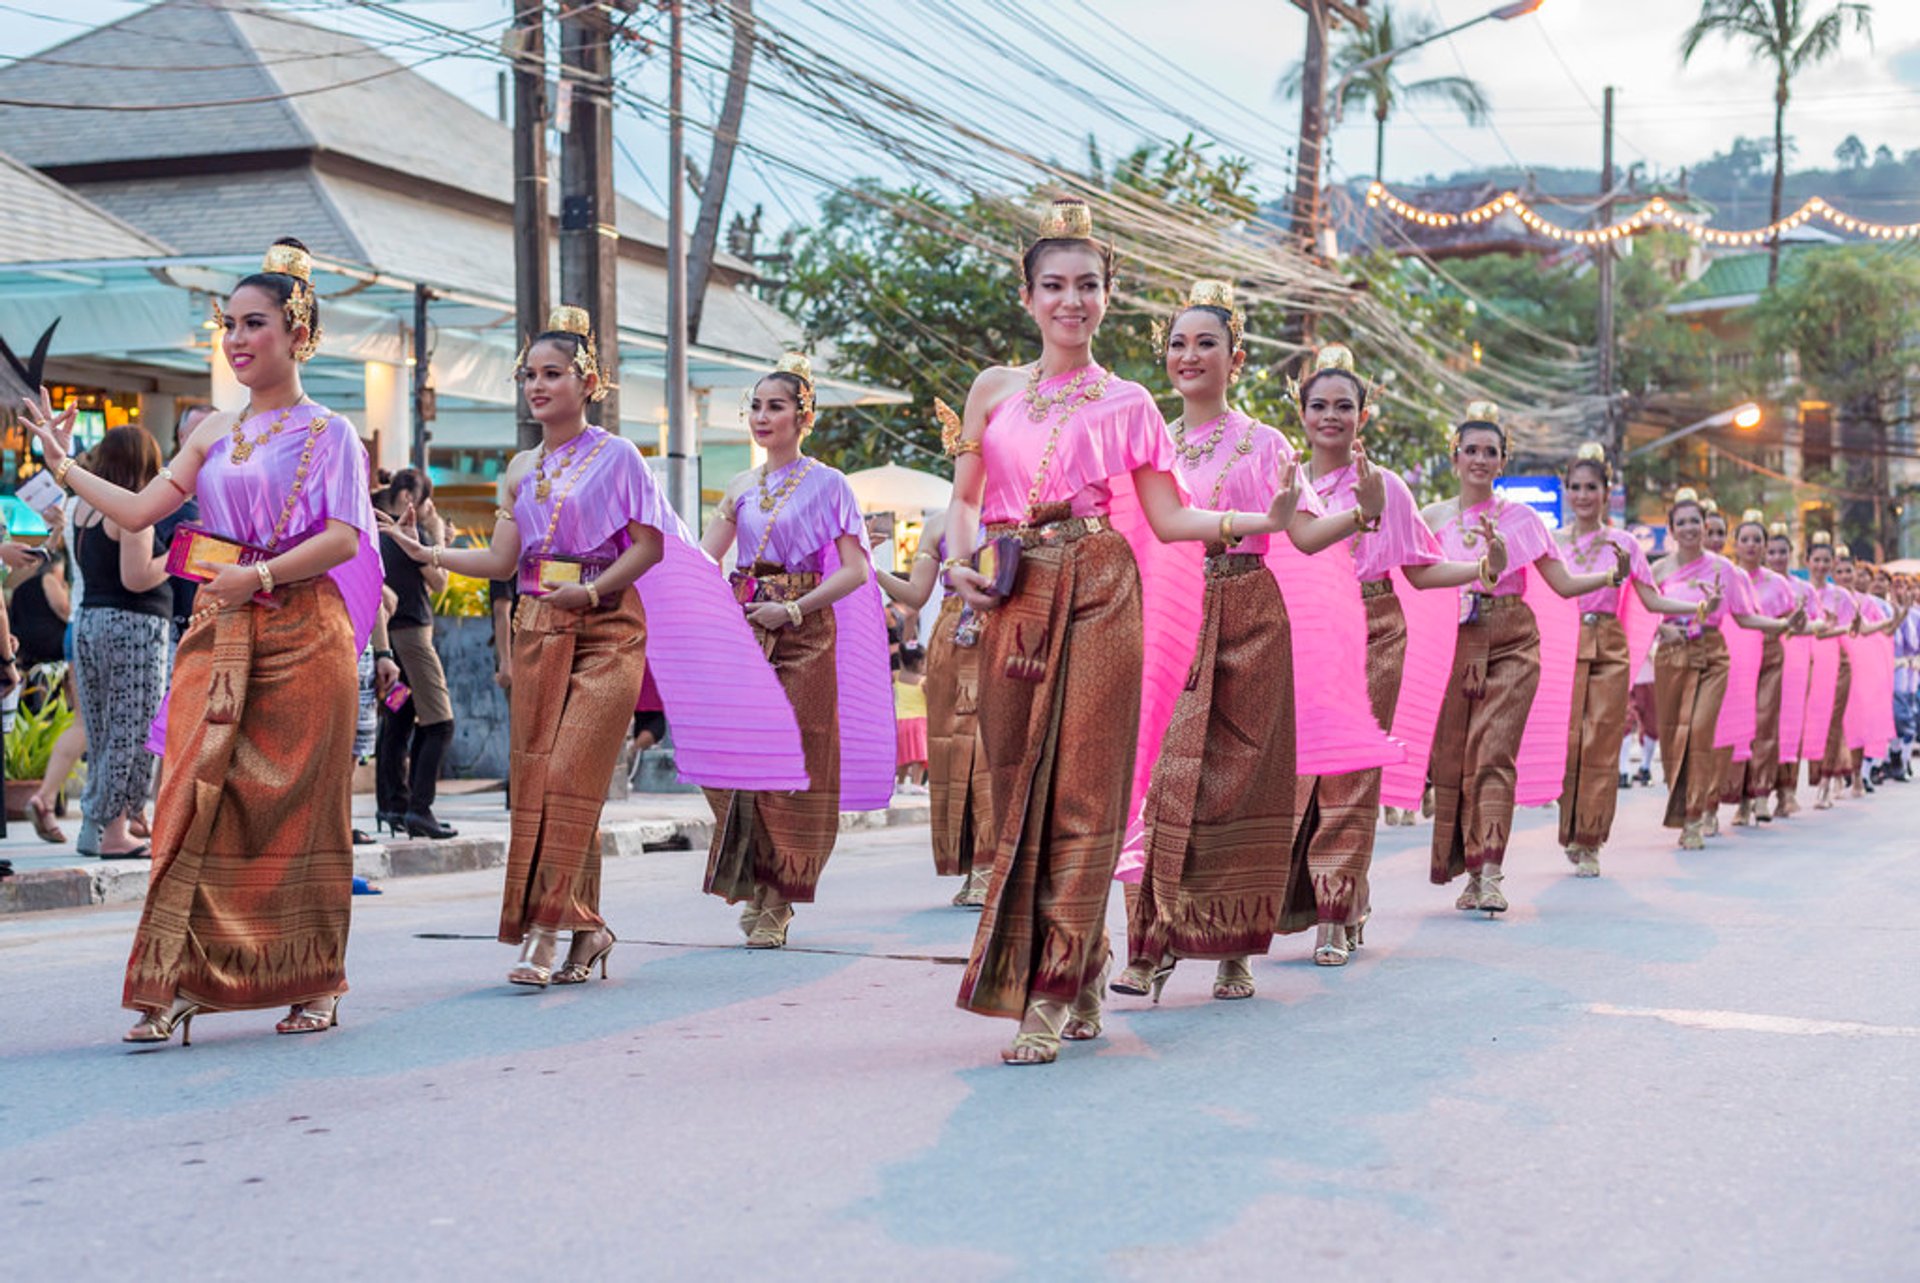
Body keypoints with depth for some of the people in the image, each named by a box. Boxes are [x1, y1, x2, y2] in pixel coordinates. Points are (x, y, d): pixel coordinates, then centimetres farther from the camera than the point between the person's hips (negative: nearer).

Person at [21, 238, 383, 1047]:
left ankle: (314, 986, 12)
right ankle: (174, 984, -6)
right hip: (218, 636, 4)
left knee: (297, 810, 1)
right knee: (196, 795, -6)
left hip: (299, 638, -4)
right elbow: (138, 511, 14)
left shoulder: (327, 433, 0)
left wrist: (260, 574, -20)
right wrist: (63, 466, 14)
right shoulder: (214, 433, 15)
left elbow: (343, 538, -11)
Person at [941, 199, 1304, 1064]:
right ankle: (1081, 968, 16)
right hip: (1014, 601, 2)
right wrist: (958, 562, -4)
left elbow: (1168, 517, 7)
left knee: (1083, 788, -8)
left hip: (1100, 595, -2)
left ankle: (1050, 992, -7)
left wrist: (1265, 521, -5)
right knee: (1019, 784, 1)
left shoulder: (1126, 403, 9)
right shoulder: (994, 389, 14)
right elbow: (963, 498, 16)